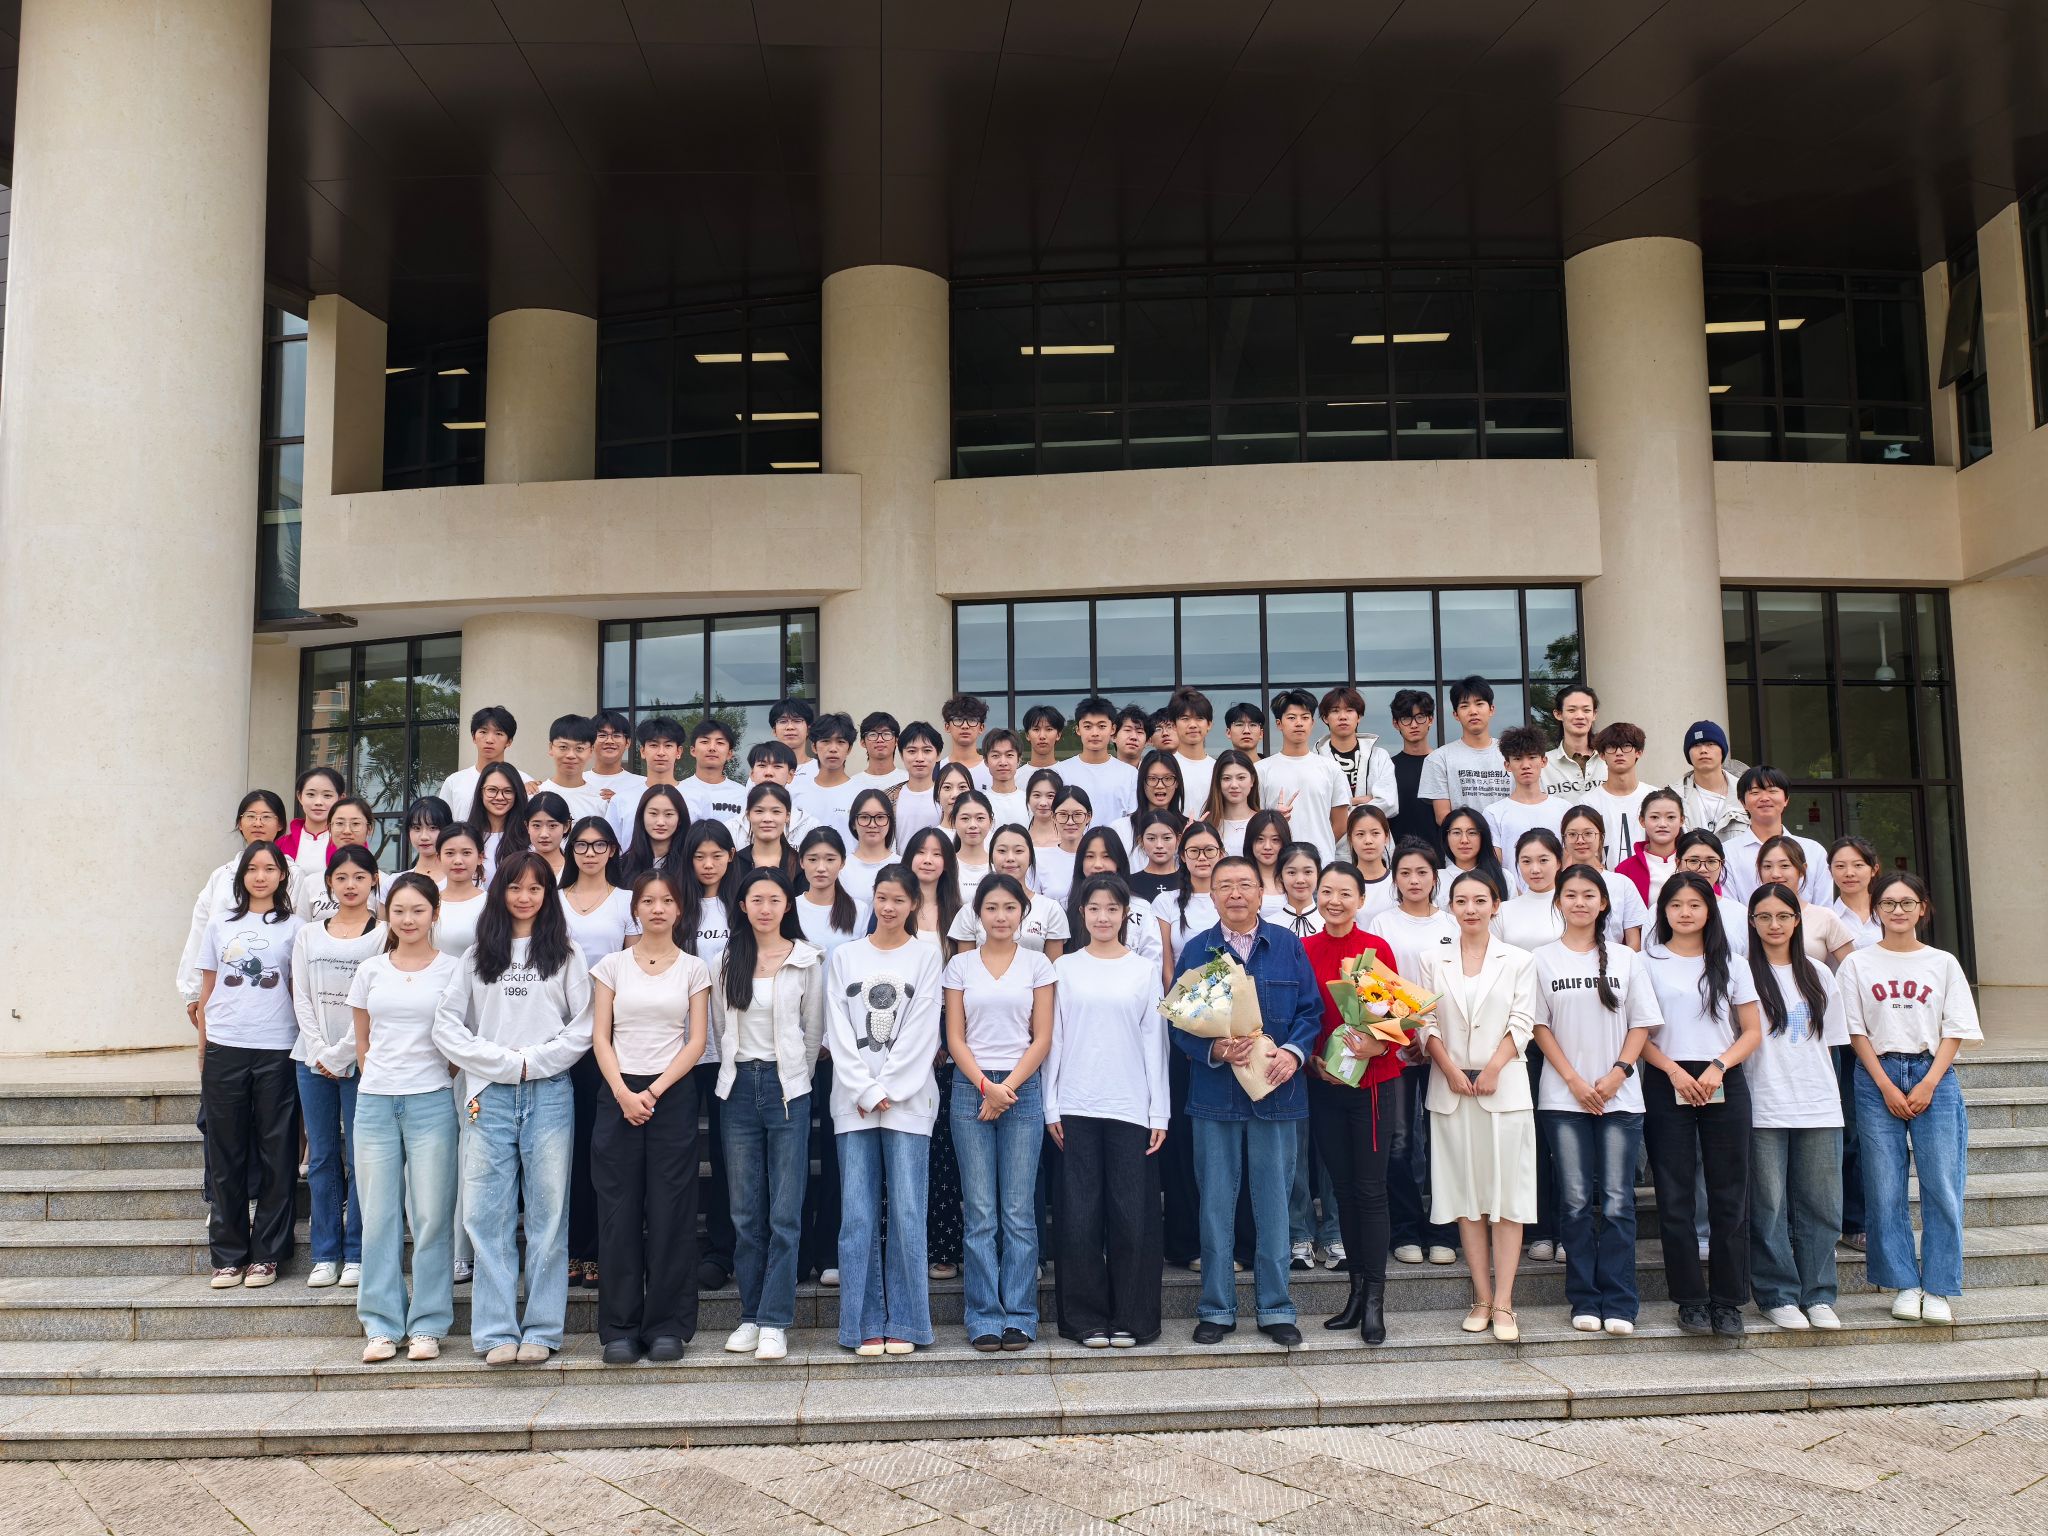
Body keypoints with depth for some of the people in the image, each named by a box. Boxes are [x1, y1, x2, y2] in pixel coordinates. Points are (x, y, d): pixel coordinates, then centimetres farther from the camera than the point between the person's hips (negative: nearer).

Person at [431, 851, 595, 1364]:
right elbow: (447, 1024, 5)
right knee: (487, 1215, -1)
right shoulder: (477, 956, 13)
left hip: (549, 1094, -1)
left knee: (548, 1214, 0)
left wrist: (532, 1062, -7)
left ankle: (542, 1330, 7)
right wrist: (503, 1060, -5)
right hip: (490, 1095, 2)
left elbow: (583, 1028, 2)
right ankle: (496, 1331, 5)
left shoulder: (565, 955, 8)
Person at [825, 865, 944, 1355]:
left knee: (907, 1214, -3)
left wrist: (886, 1091, -8)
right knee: (857, 1216, 0)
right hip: (854, 1100, 2)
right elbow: (838, 1032, 4)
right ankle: (865, 1325, 8)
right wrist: (864, 1092, -6)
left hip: (907, 1100, -1)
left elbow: (921, 1030, -2)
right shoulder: (845, 956, 11)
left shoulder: (926, 956, 7)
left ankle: (903, 1324, 6)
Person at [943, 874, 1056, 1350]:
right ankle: (984, 1319, 7)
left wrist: (1007, 1088, -7)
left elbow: (1042, 1039, 2)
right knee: (980, 1212, 1)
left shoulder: (1037, 965, 6)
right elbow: (955, 1038, 4)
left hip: (1023, 1088, 0)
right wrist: (985, 1087, -8)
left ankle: (1019, 1316, 8)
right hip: (970, 1088, 0)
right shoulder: (960, 965, 7)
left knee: (1019, 1211, 0)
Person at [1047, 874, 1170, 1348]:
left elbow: (1155, 1042, 6)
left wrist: (1160, 1112, 1)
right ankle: (1086, 1318, 13)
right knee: (1080, 1215, 2)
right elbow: (1053, 1039, 6)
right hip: (1076, 1108, 0)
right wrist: (1052, 1108, 0)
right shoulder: (1065, 968, 6)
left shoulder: (1145, 970, 7)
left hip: (1131, 1108, 0)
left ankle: (1131, 1318, 13)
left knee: (1133, 1214, 1)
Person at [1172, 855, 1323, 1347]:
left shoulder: (1287, 946, 5)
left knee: (1273, 1200, 7)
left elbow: (1311, 1010, 3)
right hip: (1215, 1094, 0)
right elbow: (1179, 1023, 0)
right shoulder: (1196, 950, 4)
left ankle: (1275, 1308, 19)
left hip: (1275, 1090, 0)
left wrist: (1293, 1052, -14)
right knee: (1216, 1202, 6)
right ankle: (1216, 1308, 18)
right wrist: (1214, 1050, -17)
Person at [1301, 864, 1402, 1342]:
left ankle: (1374, 1299, 6)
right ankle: (1357, 1289, 21)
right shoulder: (1304, 950, 3)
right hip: (1324, 1084, 3)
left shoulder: (1377, 948, -5)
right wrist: (1313, 1059, -6)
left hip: (1373, 1080, -3)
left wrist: (1375, 1044, -20)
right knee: (1341, 1186, 10)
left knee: (1370, 1188, -1)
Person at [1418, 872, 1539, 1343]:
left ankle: (1503, 1303, -1)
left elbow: (1522, 1023, -1)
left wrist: (1493, 1068, -13)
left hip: (1504, 1087, -1)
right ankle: (1482, 1298, 10)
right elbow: (1427, 1024, 4)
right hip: (1451, 1088, 2)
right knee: (1466, 1195, 4)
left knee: (1507, 1194, -3)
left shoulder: (1518, 961, 5)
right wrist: (1452, 1070, -9)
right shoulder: (1434, 960, 9)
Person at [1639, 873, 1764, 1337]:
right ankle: (1690, 1299, 7)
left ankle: (1728, 1300, 9)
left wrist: (1718, 1067, -9)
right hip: (1668, 1085, -1)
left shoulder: (1730, 965, 10)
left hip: (1724, 1085, 2)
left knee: (1729, 1195, 1)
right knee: (1674, 1197, -2)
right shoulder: (1647, 962, 5)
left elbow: (1752, 1032, 7)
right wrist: (1674, 1070, -13)